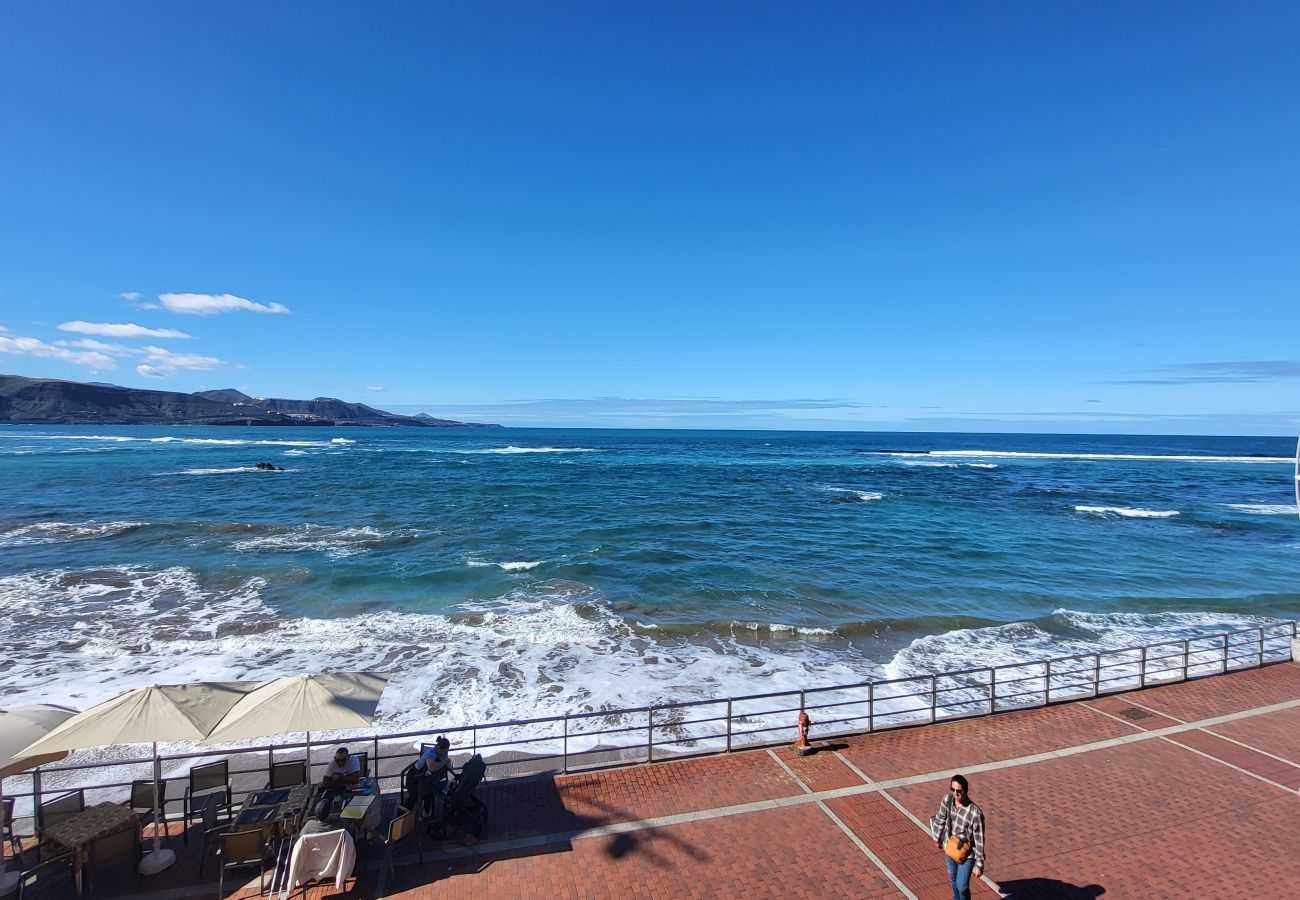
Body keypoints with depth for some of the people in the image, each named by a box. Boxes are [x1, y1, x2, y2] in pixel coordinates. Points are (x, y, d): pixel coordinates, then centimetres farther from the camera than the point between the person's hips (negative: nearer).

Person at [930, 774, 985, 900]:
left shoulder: (975, 813, -33)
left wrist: (979, 865, -12)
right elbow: (940, 819, -1)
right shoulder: (947, 799, -20)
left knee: (962, 887, 6)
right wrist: (937, 838, 12)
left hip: (967, 854, -4)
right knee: (953, 879, 25)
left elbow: (979, 841, -21)